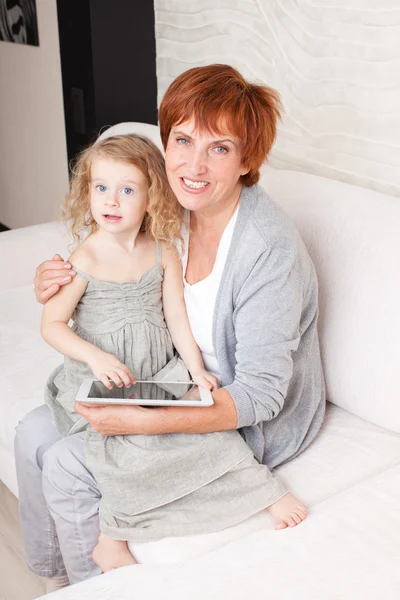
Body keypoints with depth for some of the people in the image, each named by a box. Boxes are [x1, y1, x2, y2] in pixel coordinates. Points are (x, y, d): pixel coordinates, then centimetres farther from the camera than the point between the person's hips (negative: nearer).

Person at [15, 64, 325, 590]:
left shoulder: (269, 249, -29)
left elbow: (259, 395, -26)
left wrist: (145, 422, -33)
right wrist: (57, 290, -12)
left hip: (248, 423, -7)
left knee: (65, 467, -13)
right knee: (33, 433, 2)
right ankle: (49, 568, 27)